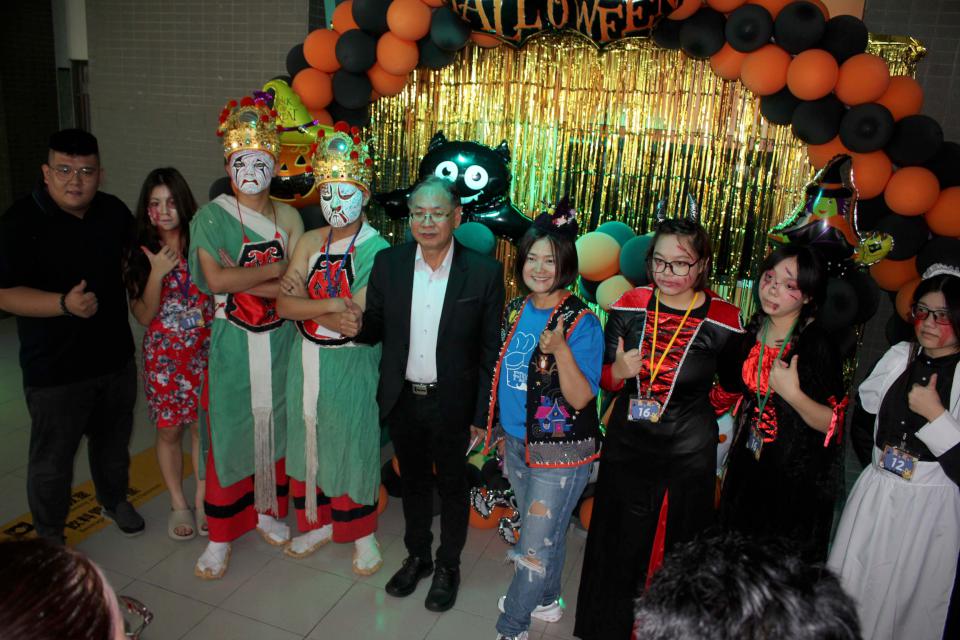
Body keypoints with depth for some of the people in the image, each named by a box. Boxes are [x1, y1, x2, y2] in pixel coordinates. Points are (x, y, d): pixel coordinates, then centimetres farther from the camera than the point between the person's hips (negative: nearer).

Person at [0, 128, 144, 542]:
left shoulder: (115, 212, 1)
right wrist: (64, 304, -32)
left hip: (116, 356, 5)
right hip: (54, 369, -5)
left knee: (113, 441, 24)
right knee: (52, 460, 7)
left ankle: (114, 500, 49)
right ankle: (48, 539, 30)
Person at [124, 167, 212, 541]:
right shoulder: (140, 253, -3)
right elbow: (143, 316, -7)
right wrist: (157, 273, -17)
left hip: (203, 351, 0)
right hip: (163, 353, 1)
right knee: (169, 430, 10)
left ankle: (203, 499, 28)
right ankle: (178, 504, 29)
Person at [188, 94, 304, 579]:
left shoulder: (288, 218, 3)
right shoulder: (211, 217, -4)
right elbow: (215, 280, -17)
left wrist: (241, 279, -15)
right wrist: (274, 269, -13)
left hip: (278, 341, 3)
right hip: (232, 343, -2)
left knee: (273, 425, 13)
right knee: (228, 431, 3)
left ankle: (268, 511, 33)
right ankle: (221, 535, 18)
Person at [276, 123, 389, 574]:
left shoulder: (377, 250, -14)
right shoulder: (310, 242, 3)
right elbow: (285, 305, -6)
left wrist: (305, 300, -14)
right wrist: (332, 304, -19)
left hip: (351, 364, -5)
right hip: (307, 360, 5)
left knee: (352, 445, 7)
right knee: (309, 440, 16)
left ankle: (362, 535, 28)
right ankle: (318, 523, 37)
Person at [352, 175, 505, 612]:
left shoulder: (484, 272, -14)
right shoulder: (388, 263, -5)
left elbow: (490, 350, -9)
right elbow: (376, 329, 2)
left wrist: (482, 413, -8)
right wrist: (356, 322, -20)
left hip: (452, 403, -3)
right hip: (402, 399, 3)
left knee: (452, 486, 16)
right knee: (413, 481, 22)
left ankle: (448, 567, 40)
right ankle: (417, 556, 46)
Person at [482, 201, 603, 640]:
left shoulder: (581, 322, -18)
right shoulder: (515, 310, 1)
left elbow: (581, 399, -20)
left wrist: (562, 351, -35)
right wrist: (503, 433, 16)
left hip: (560, 451, -6)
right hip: (517, 442, 6)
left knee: (536, 546, 5)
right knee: (544, 532, 25)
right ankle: (546, 602, 47)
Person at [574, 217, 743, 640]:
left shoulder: (723, 320, -12)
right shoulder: (629, 307, -5)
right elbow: (603, 378, 3)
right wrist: (618, 372, -17)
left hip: (688, 453, -2)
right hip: (626, 445, 2)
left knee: (673, 552, 14)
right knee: (618, 545, 17)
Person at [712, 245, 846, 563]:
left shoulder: (817, 344, -16)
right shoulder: (748, 335, 0)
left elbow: (831, 425, -16)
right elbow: (727, 393, 15)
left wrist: (792, 393, -28)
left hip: (798, 479, -5)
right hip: (746, 468, 5)